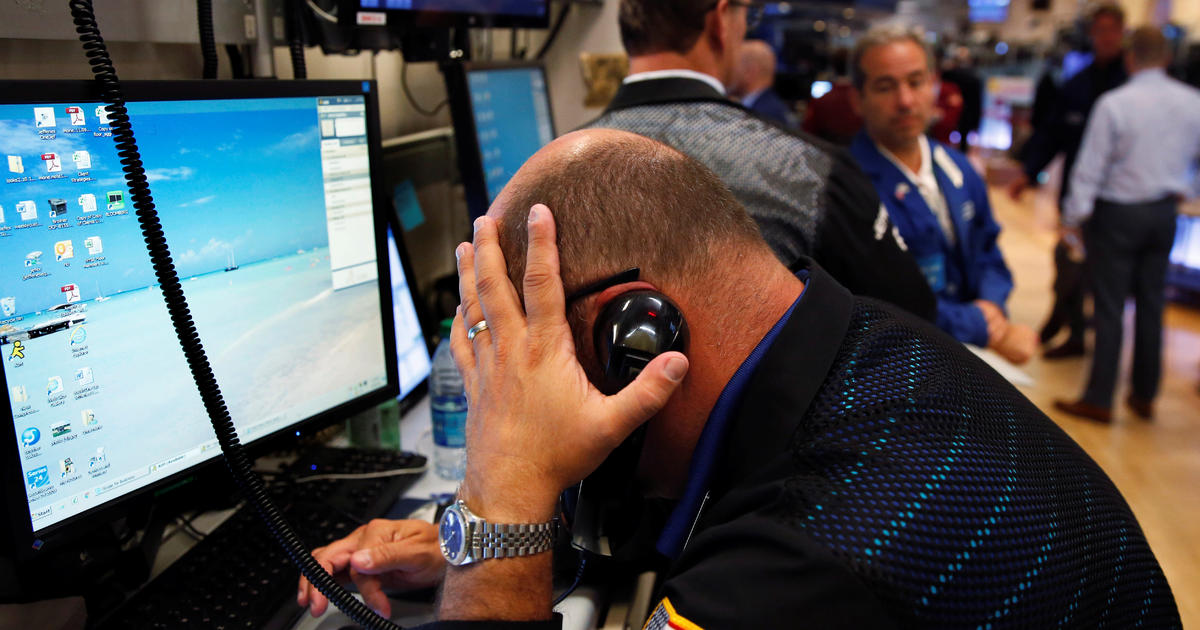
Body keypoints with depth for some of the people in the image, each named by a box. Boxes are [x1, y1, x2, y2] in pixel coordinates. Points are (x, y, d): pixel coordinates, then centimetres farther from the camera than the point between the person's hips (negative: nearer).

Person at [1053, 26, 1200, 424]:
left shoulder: (1114, 104, -16)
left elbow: (1090, 168, -14)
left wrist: (1073, 219, -5)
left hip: (1117, 213, -5)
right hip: (1164, 212, 5)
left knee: (1109, 307, 1)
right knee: (1151, 305, 14)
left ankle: (1099, 400, 7)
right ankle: (1144, 396, 25)